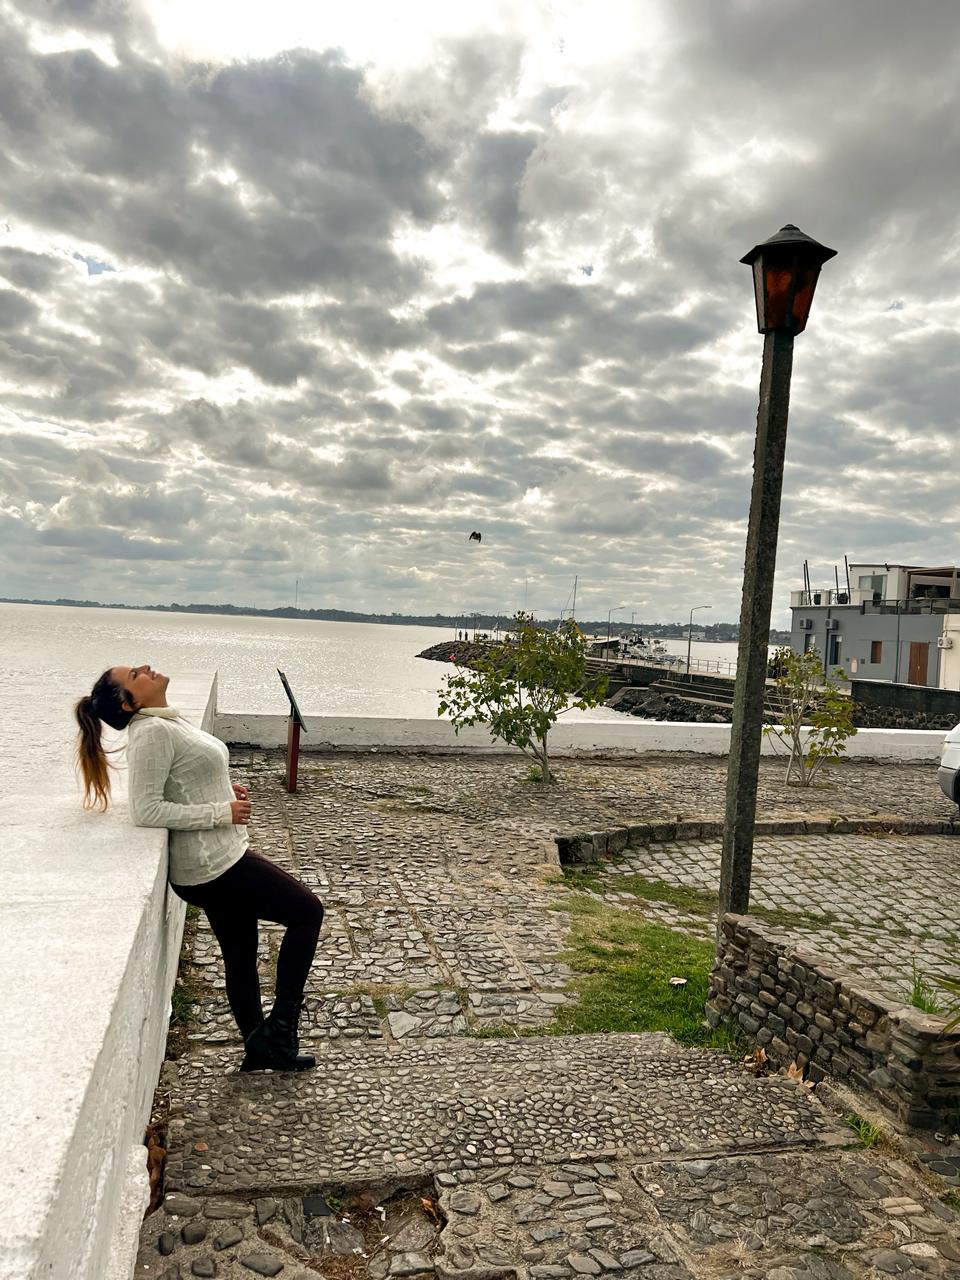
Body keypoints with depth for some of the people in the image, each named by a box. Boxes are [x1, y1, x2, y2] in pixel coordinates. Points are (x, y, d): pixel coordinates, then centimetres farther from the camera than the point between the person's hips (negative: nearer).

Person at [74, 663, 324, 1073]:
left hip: (219, 857, 9)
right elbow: (146, 810, -23)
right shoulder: (152, 731, -19)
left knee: (241, 955, 18)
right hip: (213, 863, -9)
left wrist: (226, 792, 6)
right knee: (307, 912, 0)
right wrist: (222, 812, -20)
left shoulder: (168, 723, 10)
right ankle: (278, 1028, 6)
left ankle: (261, 1048, 32)